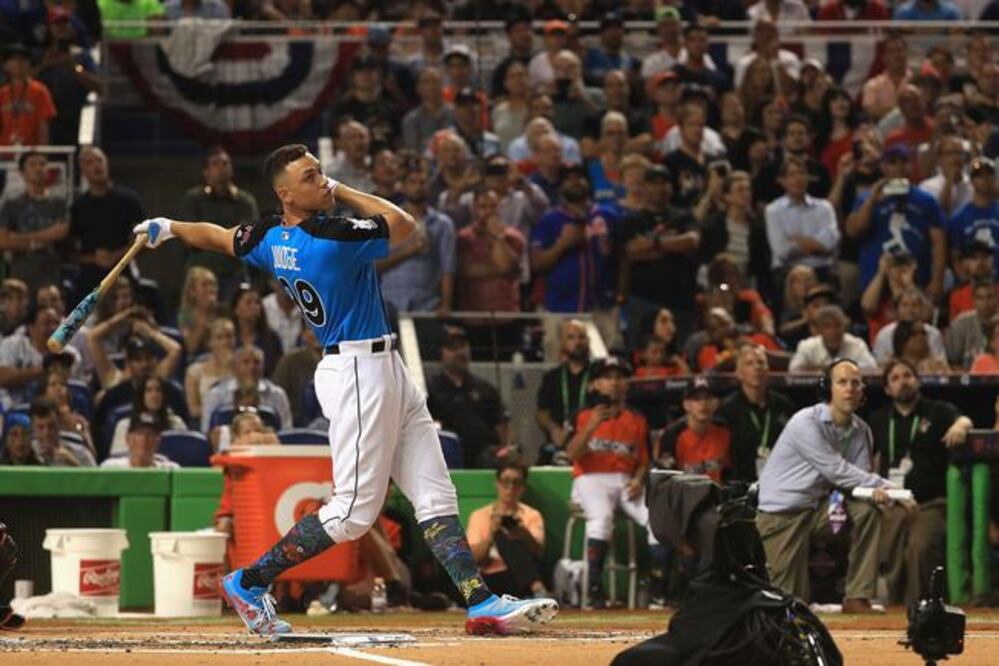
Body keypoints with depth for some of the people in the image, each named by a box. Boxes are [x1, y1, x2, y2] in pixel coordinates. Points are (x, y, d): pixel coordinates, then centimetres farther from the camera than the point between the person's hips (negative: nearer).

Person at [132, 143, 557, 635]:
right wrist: (342, 193, -1)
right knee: (353, 510, -6)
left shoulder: (271, 239, 4)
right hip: (359, 372, -10)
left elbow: (217, 236, 21)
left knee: (435, 497, 5)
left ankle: (481, 603, 1)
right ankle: (250, 583, 3)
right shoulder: (333, 237, -22)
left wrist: (169, 228, 41)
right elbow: (404, 224, -9)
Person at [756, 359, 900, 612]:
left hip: (819, 506, 6)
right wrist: (885, 486, -25)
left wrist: (874, 491, -30)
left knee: (867, 511, -22)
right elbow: (837, 471, -23)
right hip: (782, 512, -6)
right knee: (793, 600, -10)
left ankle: (857, 598, -16)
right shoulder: (806, 423, -19)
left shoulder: (860, 431, 1)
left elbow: (861, 476, -4)